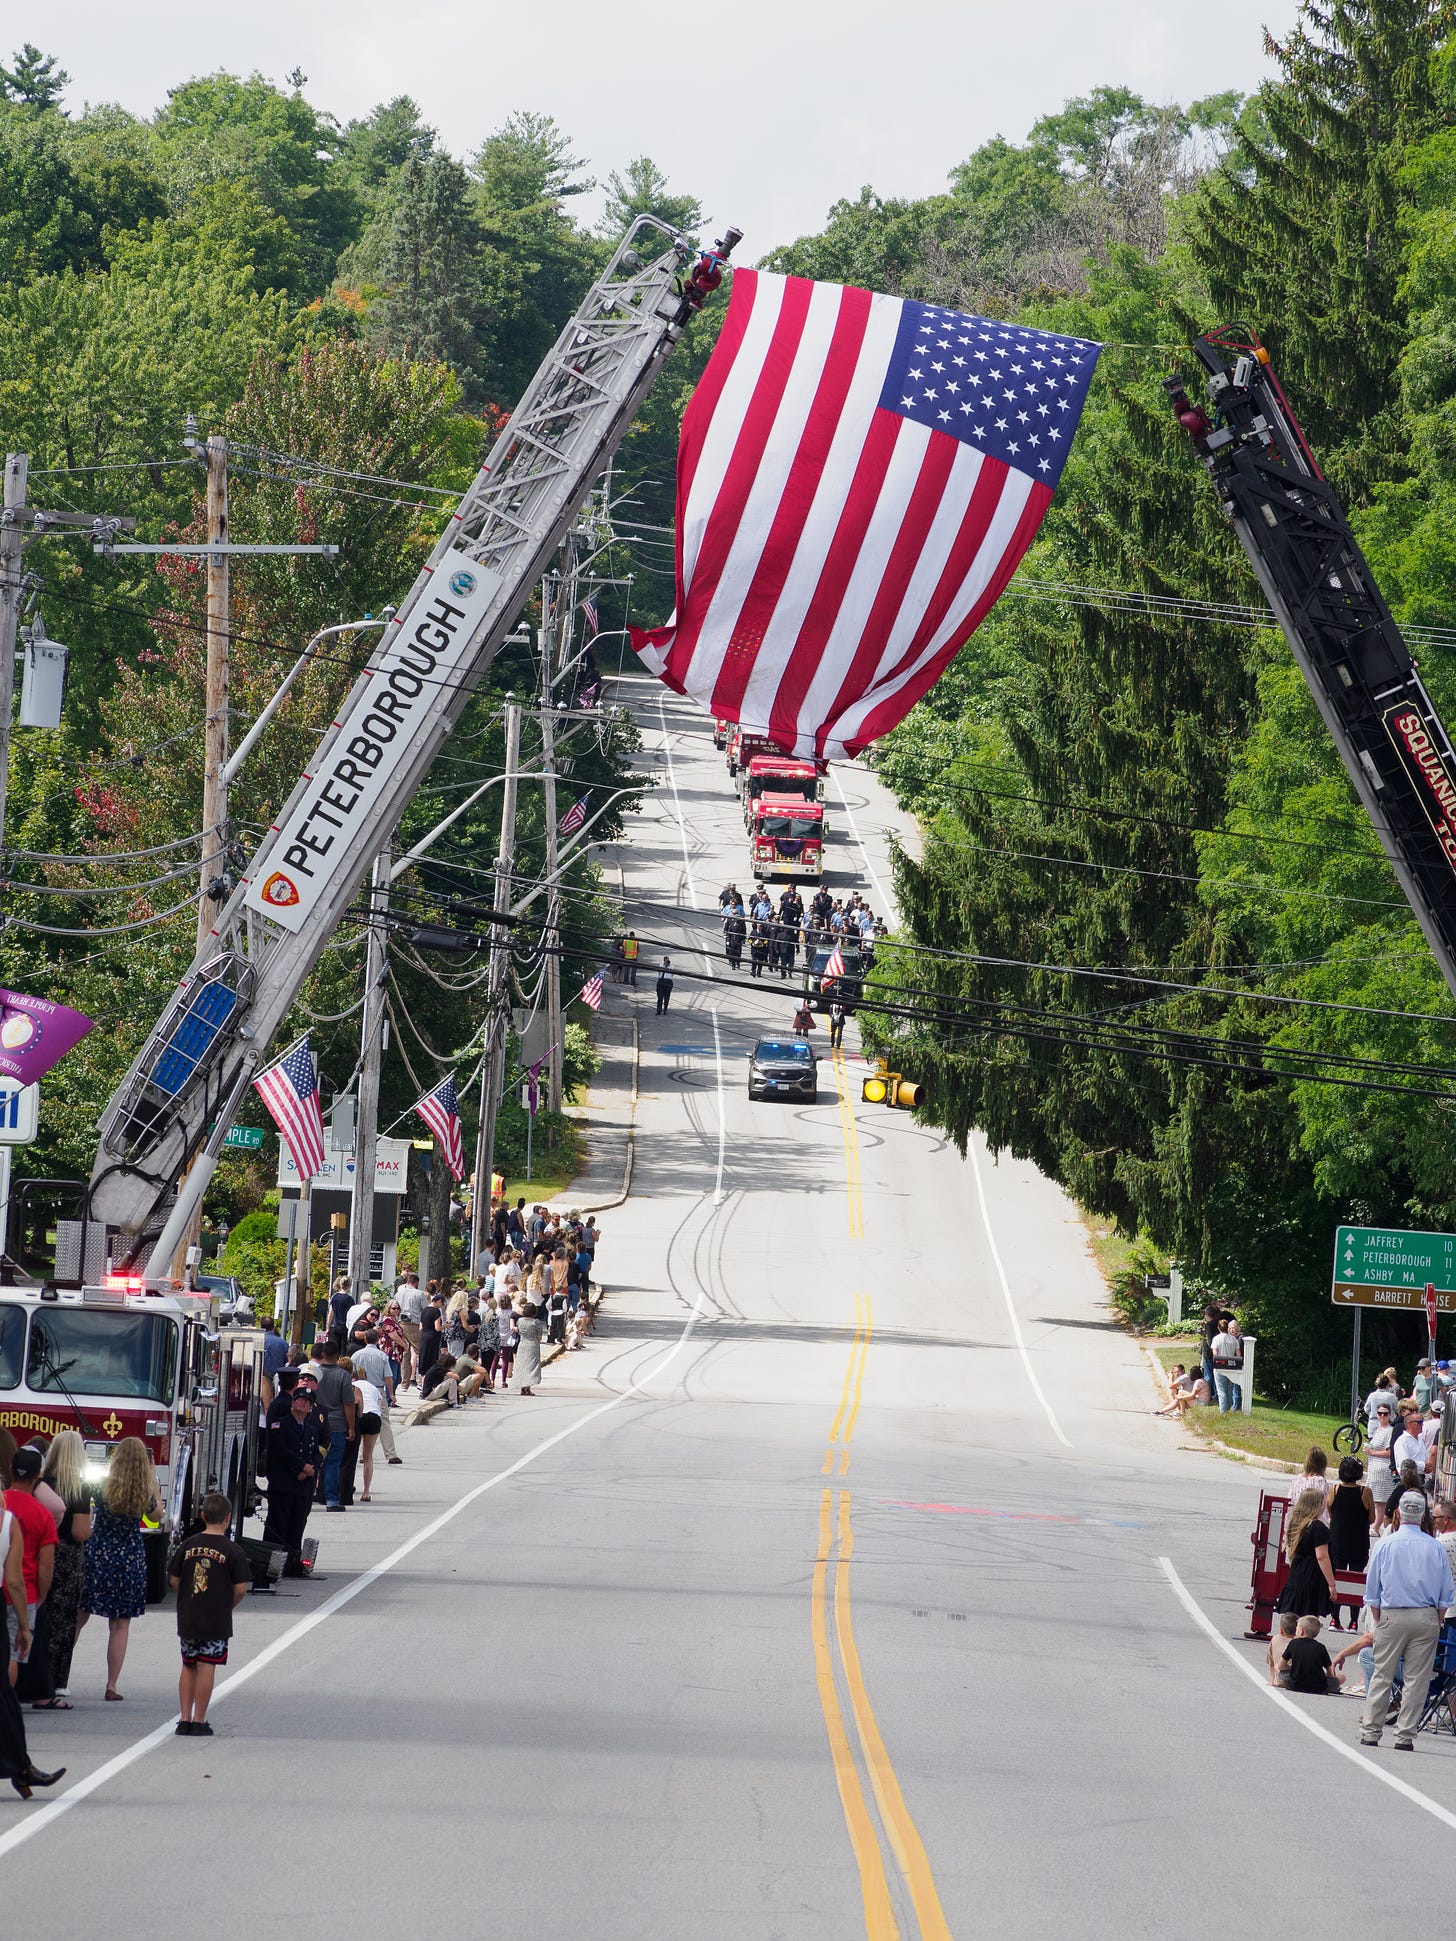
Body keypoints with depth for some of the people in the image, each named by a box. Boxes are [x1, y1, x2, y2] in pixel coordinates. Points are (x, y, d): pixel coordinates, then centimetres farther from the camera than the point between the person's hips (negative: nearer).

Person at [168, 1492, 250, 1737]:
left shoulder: (187, 1545, 0)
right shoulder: (233, 1551, -10)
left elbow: (174, 1580, 4)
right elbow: (241, 1589, -11)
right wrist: (228, 1606, 7)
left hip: (187, 1618, 3)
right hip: (217, 1622, -3)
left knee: (188, 1668, 14)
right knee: (206, 1668, 1)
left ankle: (185, 1719, 14)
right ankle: (198, 1721, 1)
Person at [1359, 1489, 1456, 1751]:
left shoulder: (1386, 1545, 0)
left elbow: (1372, 1591, 5)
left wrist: (1378, 1621, 13)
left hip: (1392, 1616, 0)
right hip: (1426, 1617, 0)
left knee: (1382, 1675, 6)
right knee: (1417, 1679, 3)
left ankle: (1370, 1732, 5)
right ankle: (1405, 1736, 2)